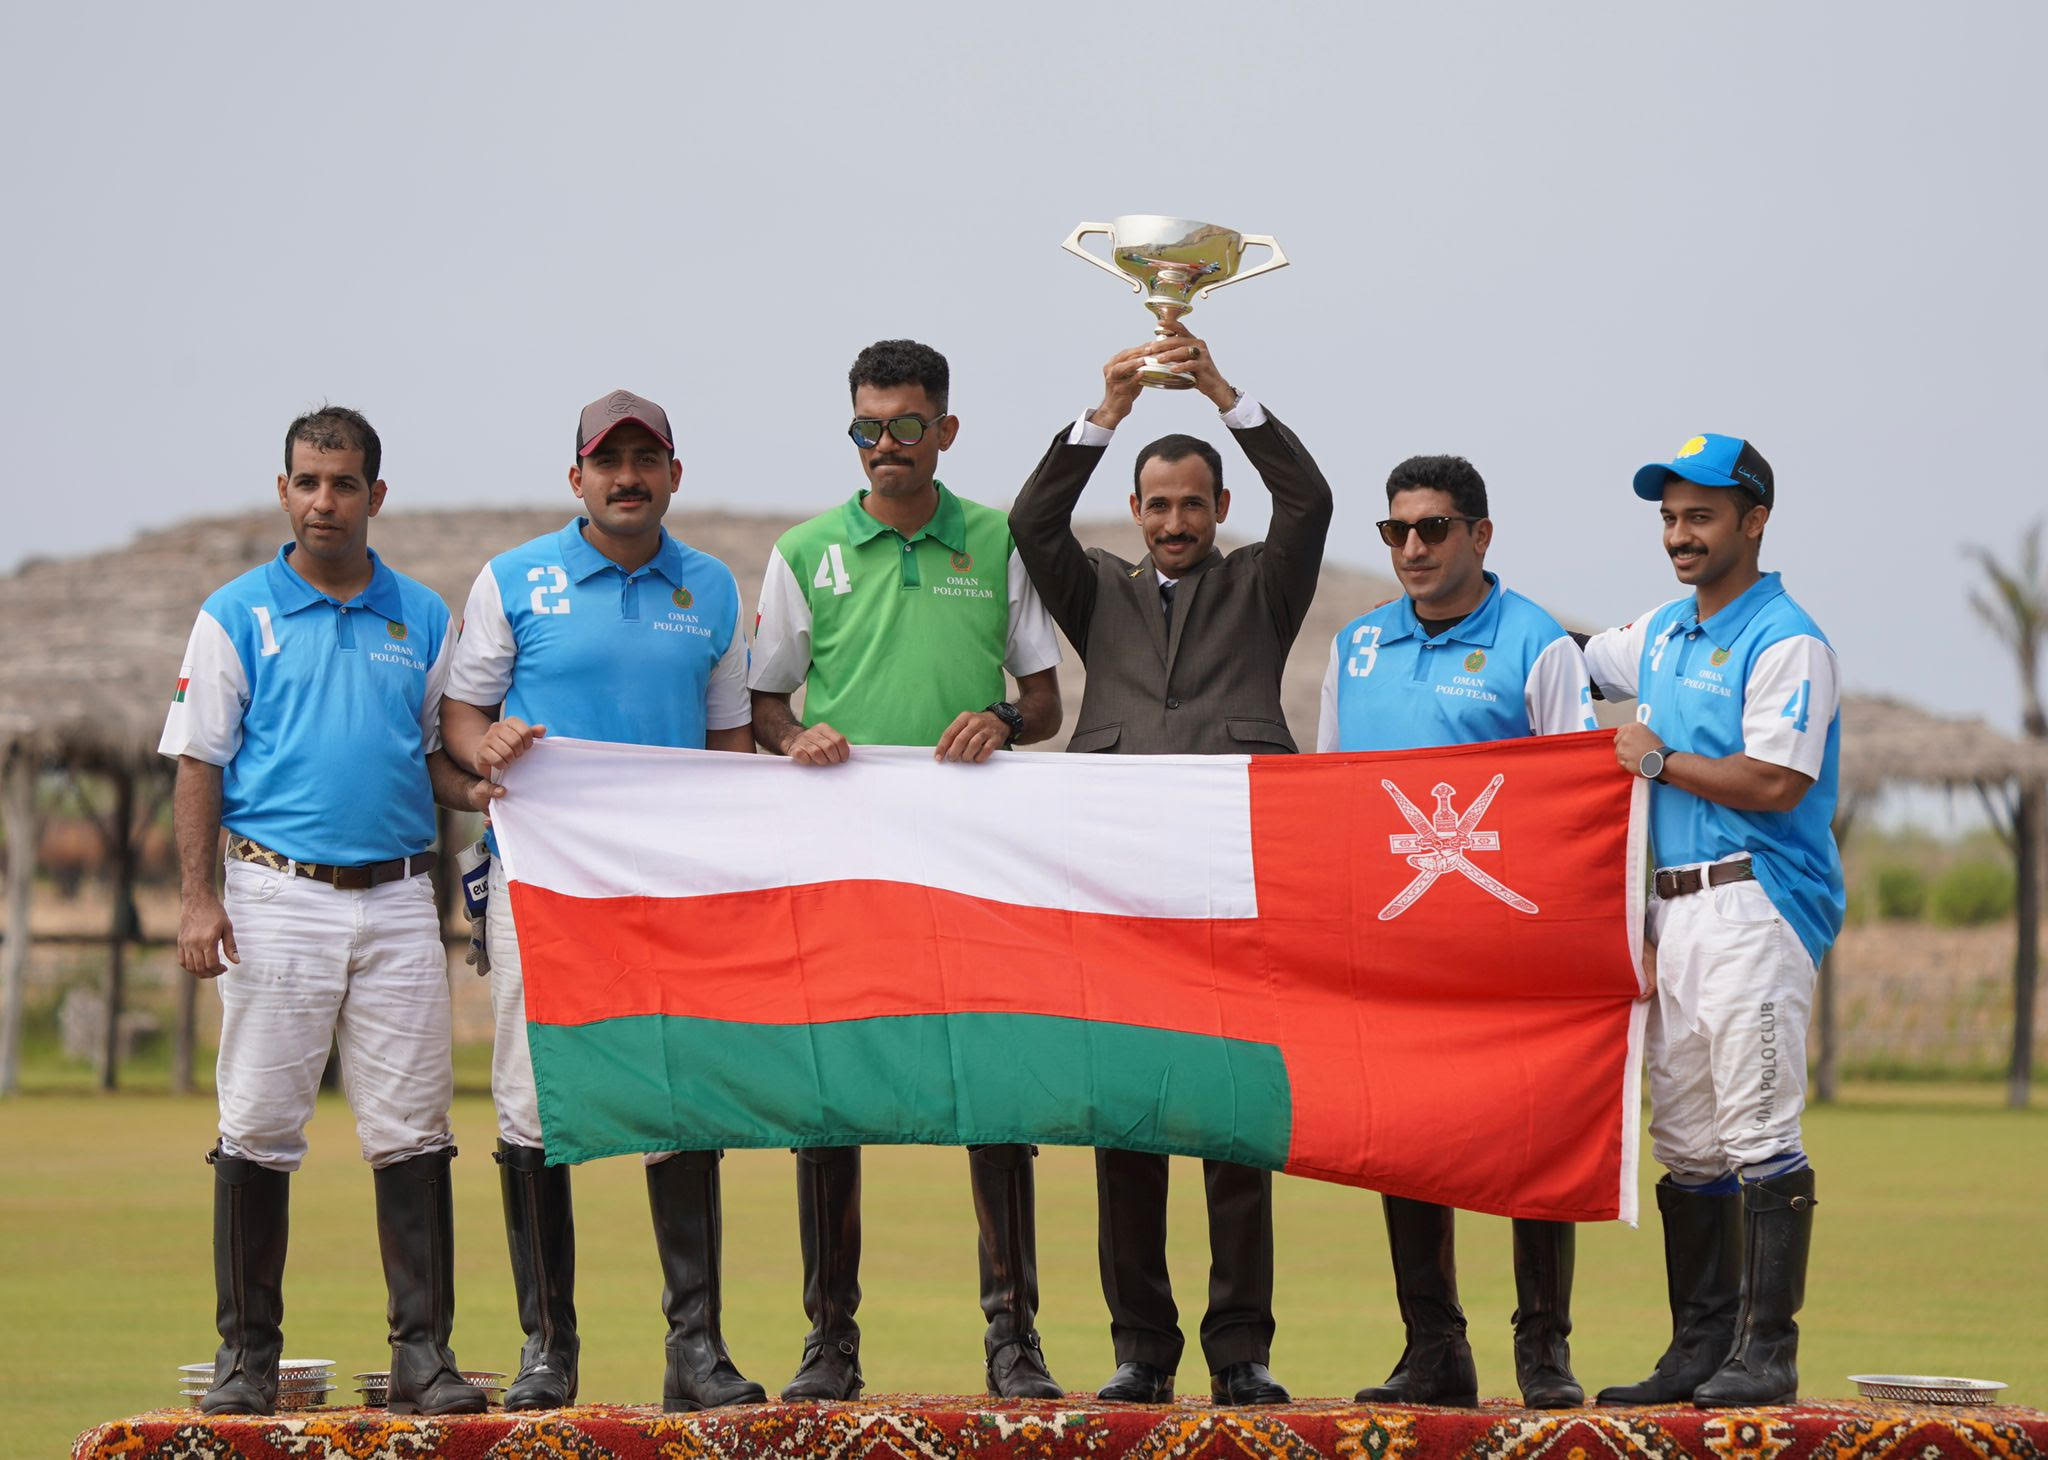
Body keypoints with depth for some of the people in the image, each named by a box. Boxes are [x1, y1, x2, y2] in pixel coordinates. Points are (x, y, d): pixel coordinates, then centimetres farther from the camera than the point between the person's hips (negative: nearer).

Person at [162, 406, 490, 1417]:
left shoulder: (423, 618, 12)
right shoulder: (237, 615, 4)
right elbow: (199, 762, 2)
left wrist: (476, 789, -5)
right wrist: (196, 897, -7)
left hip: (398, 901, 2)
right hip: (279, 893, -2)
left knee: (412, 1131, 0)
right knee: (258, 1130, -1)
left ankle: (424, 1351, 3)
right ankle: (247, 1353, 6)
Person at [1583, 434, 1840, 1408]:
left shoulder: (1787, 642, -8)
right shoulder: (1661, 634, 18)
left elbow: (1775, 783, -17)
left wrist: (1658, 760, -8)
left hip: (1756, 906, -9)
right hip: (1675, 907, 9)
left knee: (1758, 1135, -11)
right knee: (1684, 1141, 9)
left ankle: (1768, 1353, -11)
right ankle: (1699, 1349, 13)